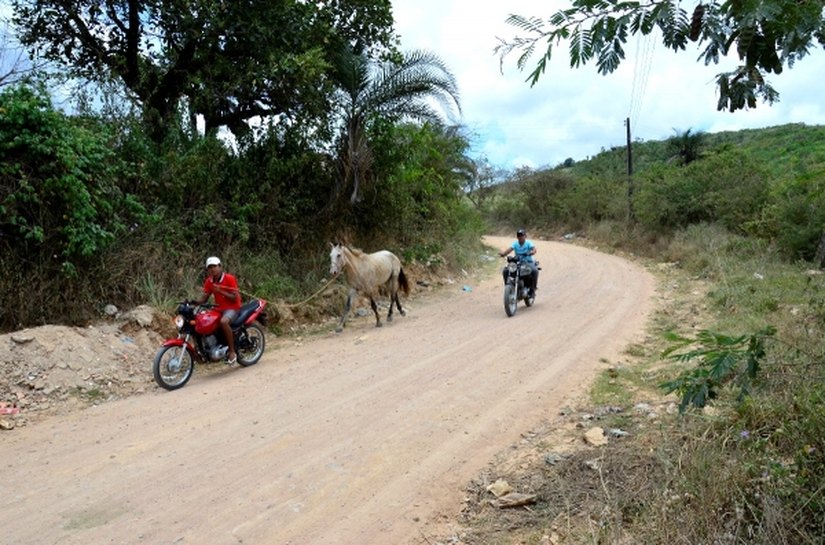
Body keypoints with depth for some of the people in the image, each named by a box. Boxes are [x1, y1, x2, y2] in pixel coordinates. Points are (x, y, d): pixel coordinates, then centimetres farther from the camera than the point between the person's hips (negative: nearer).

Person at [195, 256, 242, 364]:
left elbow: (235, 298, -14)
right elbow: (204, 298, 6)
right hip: (218, 309, 7)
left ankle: (232, 351, -26)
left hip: (232, 308, -7)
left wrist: (220, 291, -24)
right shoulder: (209, 281, 6)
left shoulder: (229, 278, -11)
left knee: (224, 321, -37)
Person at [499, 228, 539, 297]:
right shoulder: (515, 243, 3)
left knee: (534, 270, -35)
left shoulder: (529, 243, -4)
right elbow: (509, 249, -14)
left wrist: (531, 252, -46)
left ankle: (532, 289, -20)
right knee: (505, 271, -20)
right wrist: (503, 253, -36)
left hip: (528, 262, -3)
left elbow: (534, 249, -22)